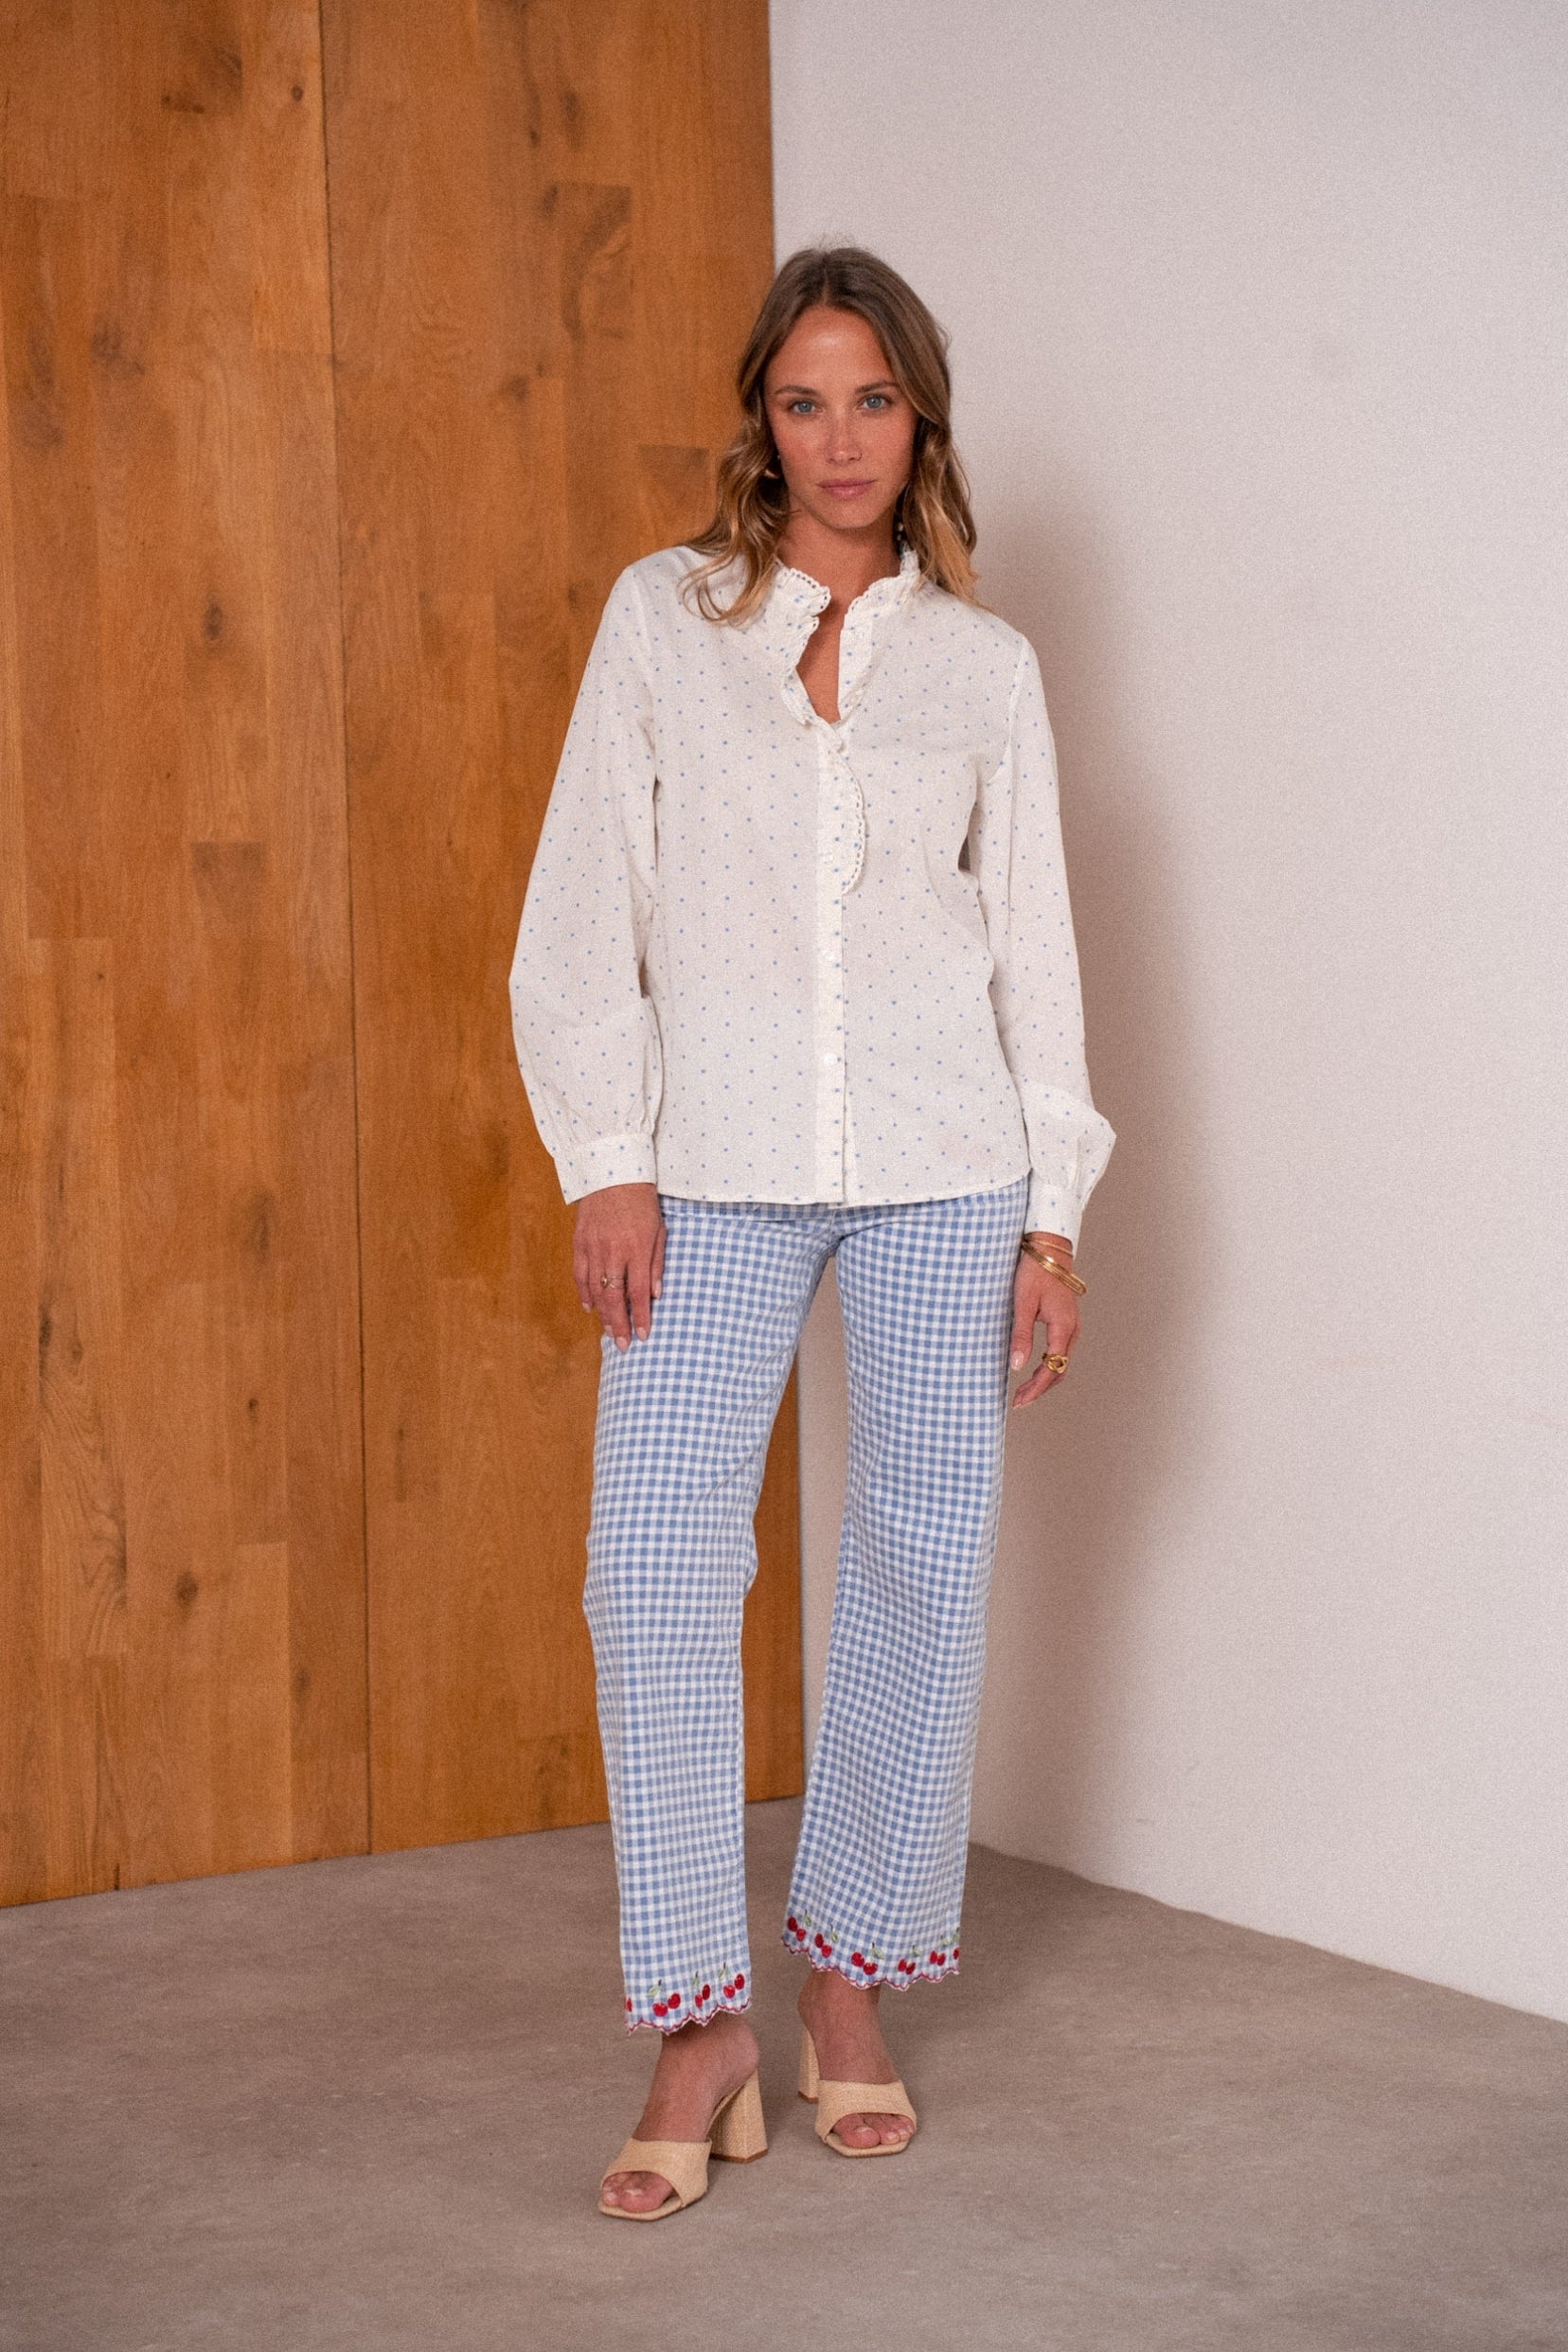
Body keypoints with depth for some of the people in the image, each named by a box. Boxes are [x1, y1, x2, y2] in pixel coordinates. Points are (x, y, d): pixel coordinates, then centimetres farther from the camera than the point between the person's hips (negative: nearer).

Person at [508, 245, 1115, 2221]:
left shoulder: (983, 663, 9)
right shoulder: (663, 616, 6)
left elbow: (1035, 943, 9)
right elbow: (583, 908, 3)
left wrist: (1053, 1209, 4)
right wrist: (605, 1161, -5)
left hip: (943, 1165, 1)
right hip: (716, 1165, -1)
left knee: (925, 1561, 2)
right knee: (655, 1560, -9)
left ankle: (853, 1983, 18)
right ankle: (701, 2038, -2)